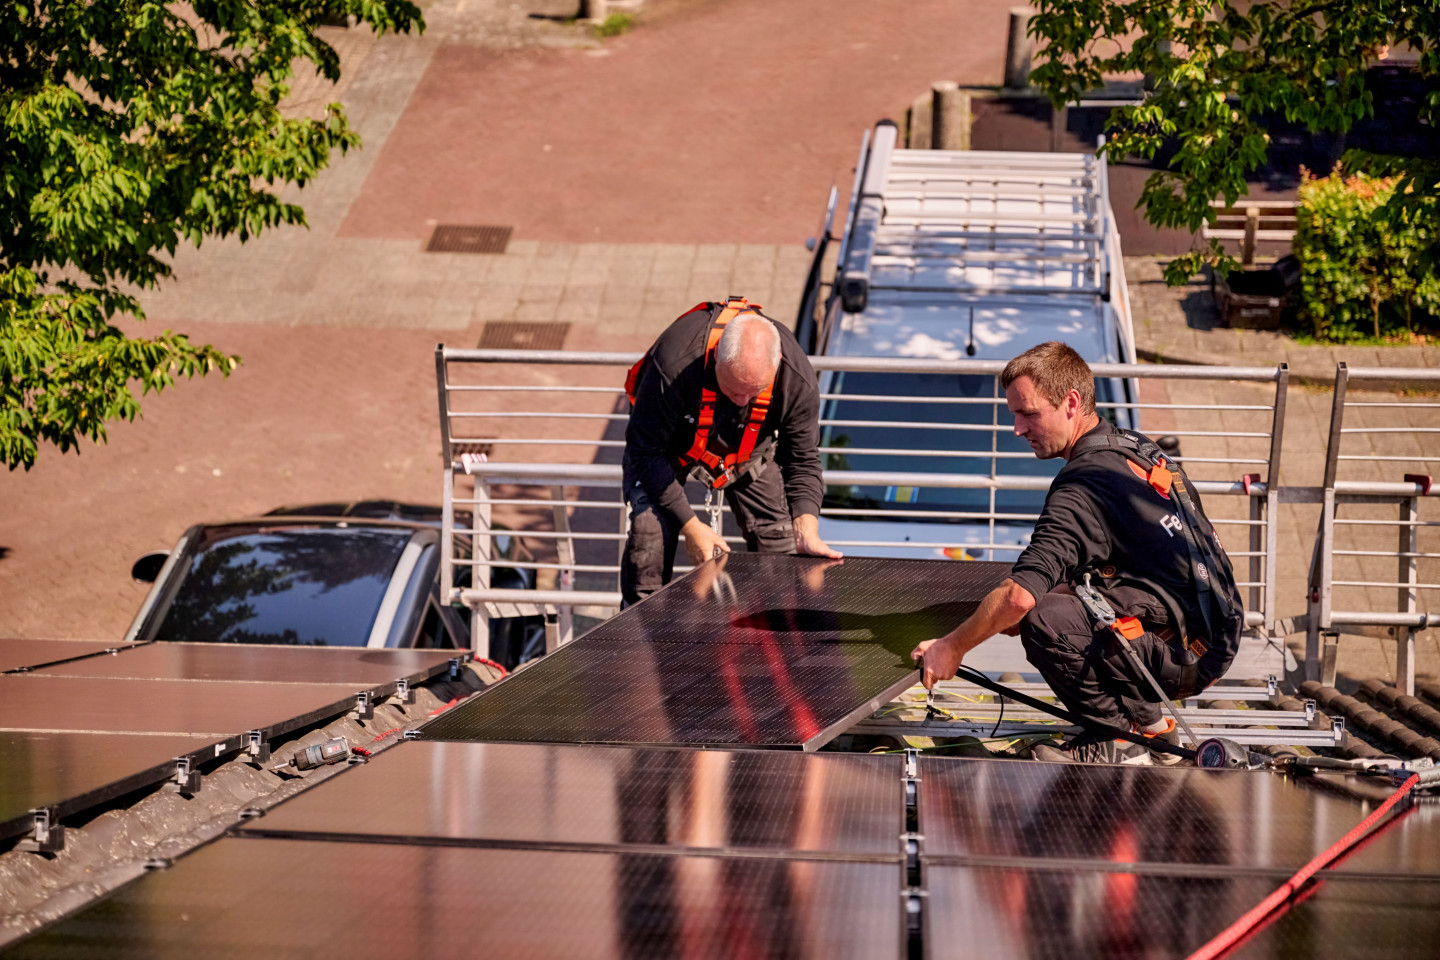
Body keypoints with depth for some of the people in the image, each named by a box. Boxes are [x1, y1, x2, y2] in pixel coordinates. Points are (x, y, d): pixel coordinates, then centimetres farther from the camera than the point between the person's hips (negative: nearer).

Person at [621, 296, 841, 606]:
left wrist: (806, 532, -33)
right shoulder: (673, 364, -43)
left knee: (778, 543, -6)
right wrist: (689, 524, -30)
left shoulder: (797, 379, -33)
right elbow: (646, 451, -29)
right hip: (673, 444, -2)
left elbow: (802, 461, -18)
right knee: (650, 529, -20)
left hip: (749, 448, 2)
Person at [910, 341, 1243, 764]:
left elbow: (1019, 595, -25)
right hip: (1214, 639, 10)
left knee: (1044, 621, -24)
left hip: (1186, 657, -10)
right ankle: (1146, 723, 15)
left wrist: (951, 648, -11)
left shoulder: (1086, 484, -18)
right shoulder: (1138, 449, 11)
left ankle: (1123, 741, -6)